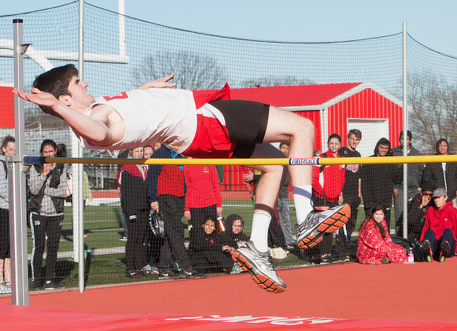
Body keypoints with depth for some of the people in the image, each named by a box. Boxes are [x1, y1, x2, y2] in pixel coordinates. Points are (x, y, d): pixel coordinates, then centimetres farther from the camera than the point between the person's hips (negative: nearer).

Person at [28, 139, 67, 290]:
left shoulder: (60, 168, 6)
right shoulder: (35, 167, 2)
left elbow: (63, 191, -2)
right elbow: (33, 189, -9)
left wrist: (45, 190, -8)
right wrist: (44, 174, -15)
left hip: (55, 212, 2)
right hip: (38, 212, -2)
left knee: (53, 246, 2)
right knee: (38, 246, -5)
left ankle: (50, 279, 9)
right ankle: (36, 279, 3)